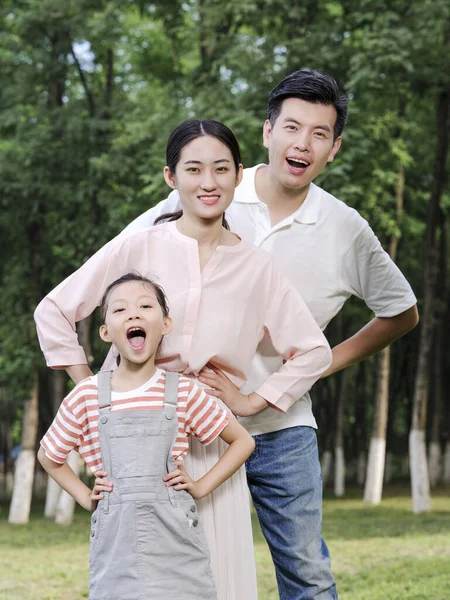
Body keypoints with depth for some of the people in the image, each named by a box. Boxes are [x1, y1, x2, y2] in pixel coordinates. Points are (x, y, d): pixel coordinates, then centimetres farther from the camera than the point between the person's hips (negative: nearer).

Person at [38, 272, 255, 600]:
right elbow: (49, 456, 17)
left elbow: (243, 441, 12)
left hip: (176, 535, 0)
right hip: (117, 542, 0)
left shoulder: (183, 392, 2)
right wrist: (86, 496, 6)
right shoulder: (86, 396, 2)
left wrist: (201, 486, 3)